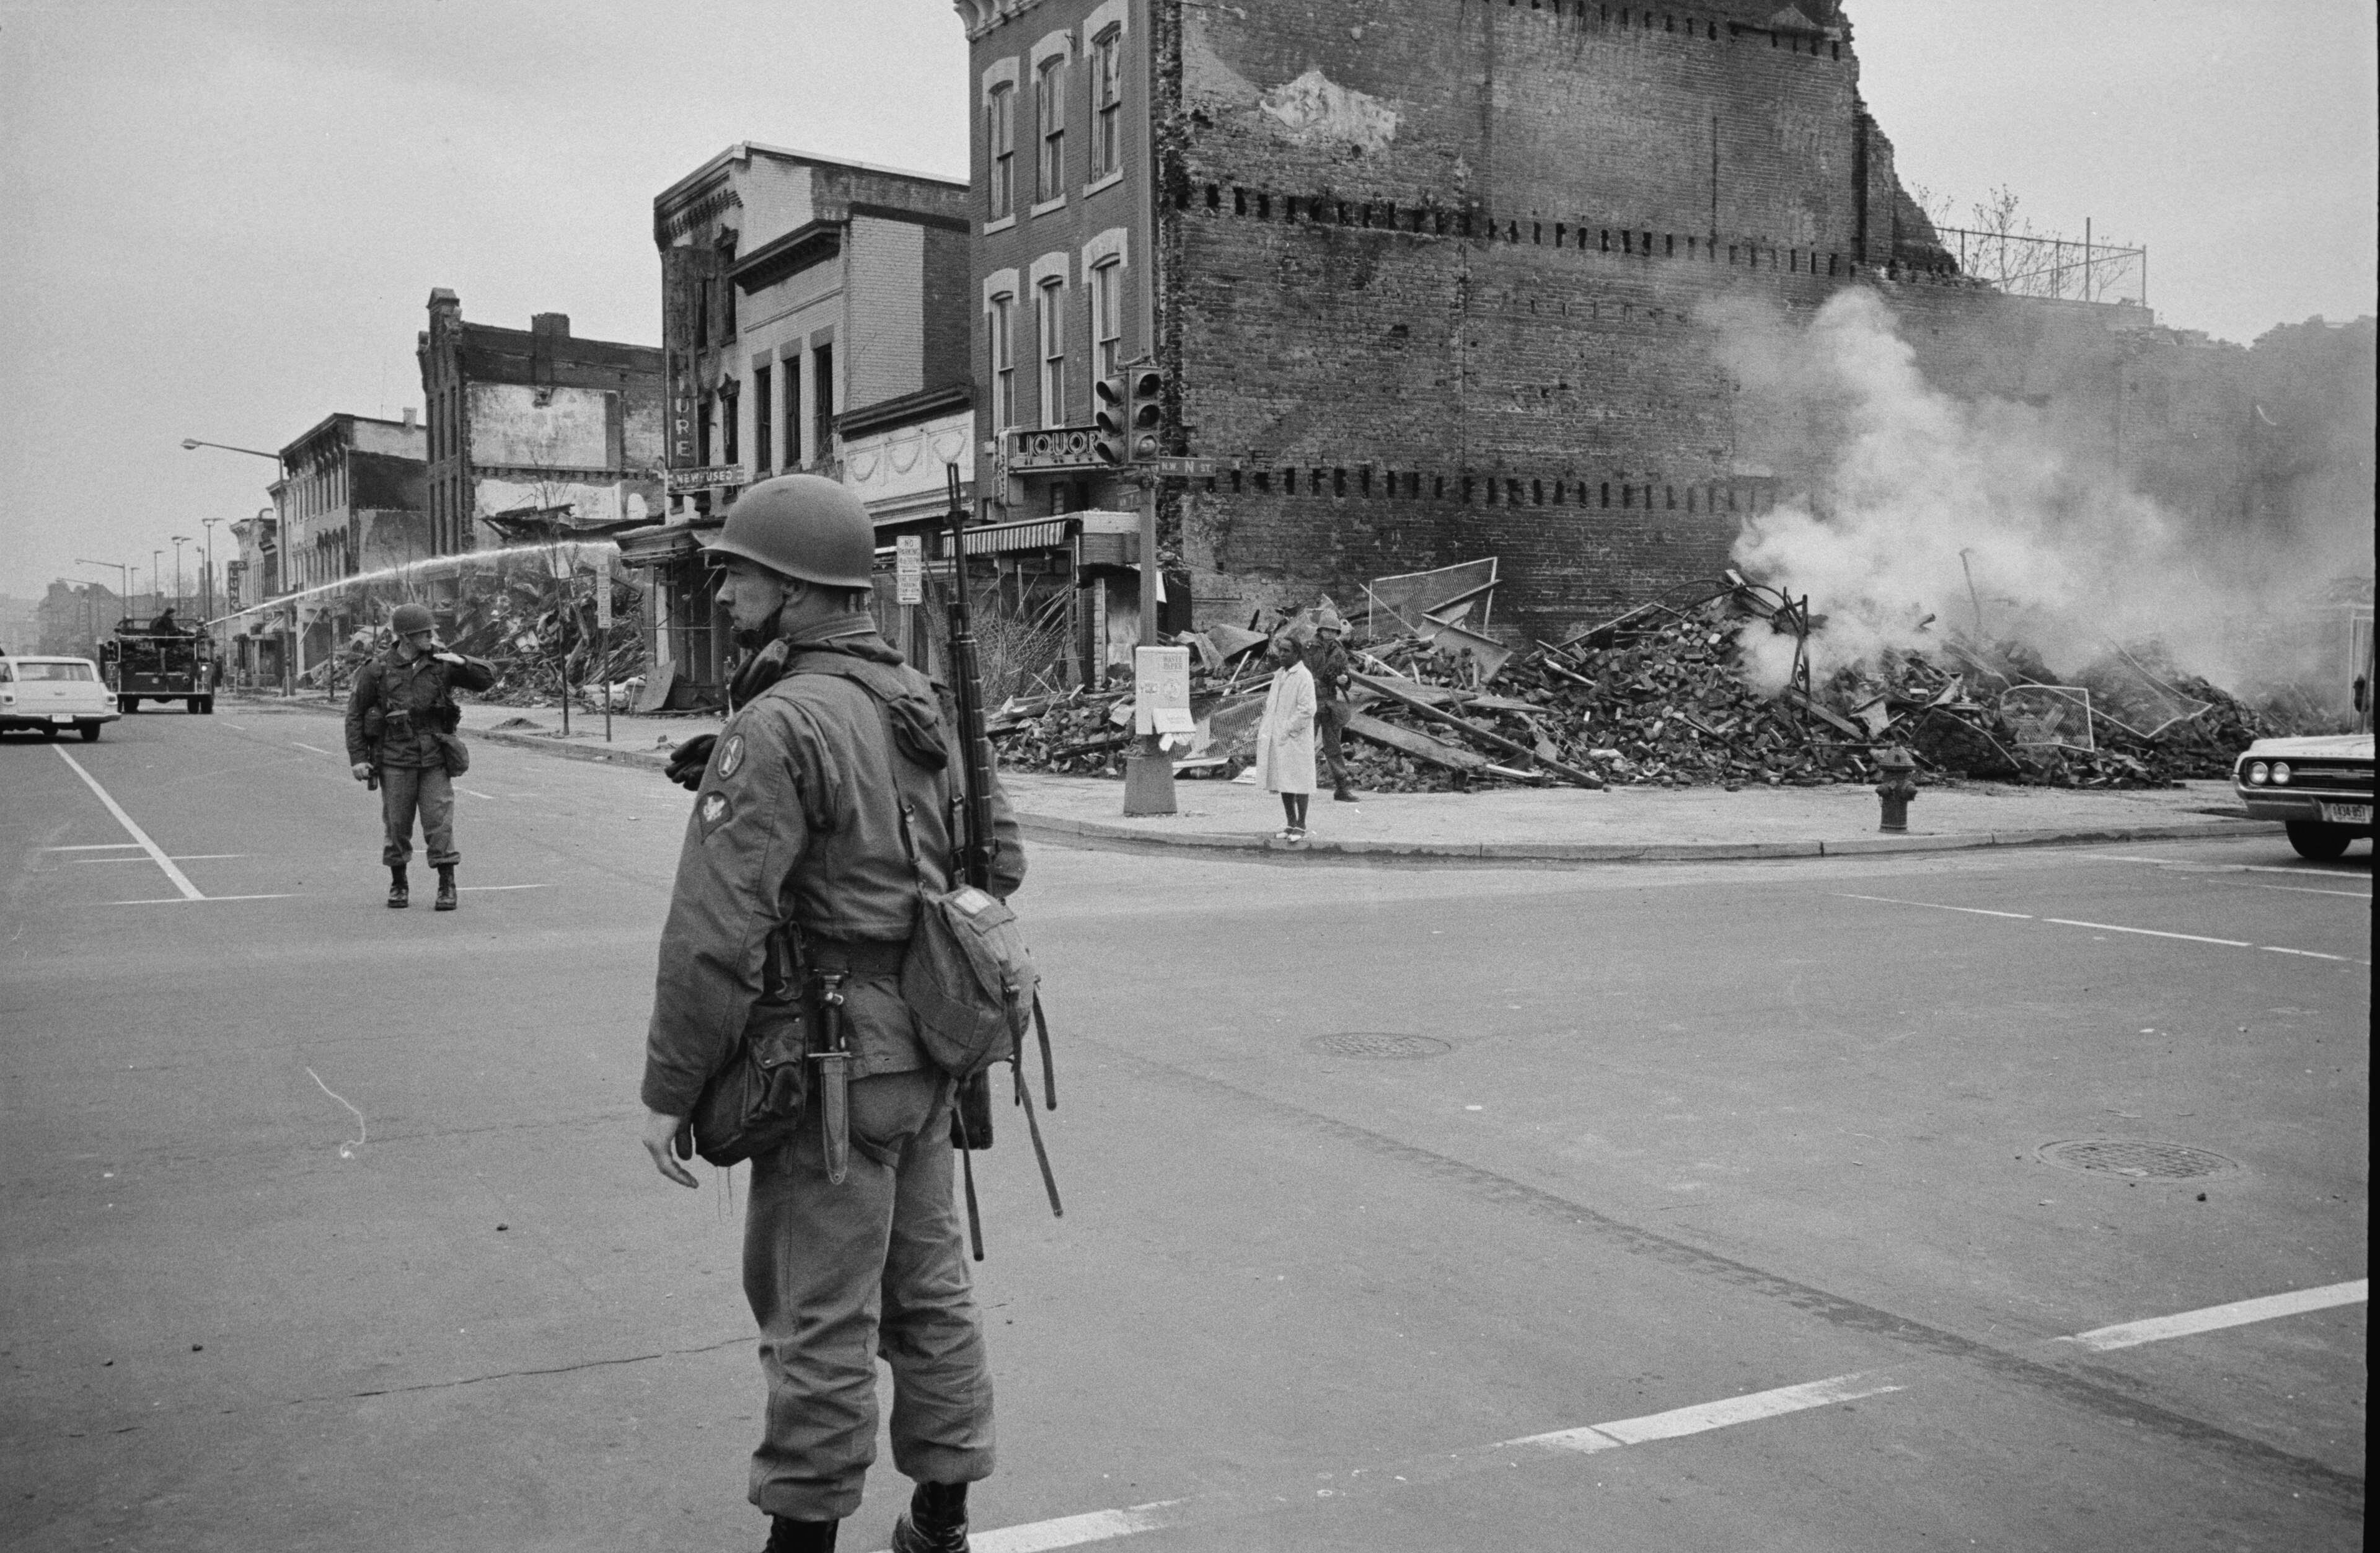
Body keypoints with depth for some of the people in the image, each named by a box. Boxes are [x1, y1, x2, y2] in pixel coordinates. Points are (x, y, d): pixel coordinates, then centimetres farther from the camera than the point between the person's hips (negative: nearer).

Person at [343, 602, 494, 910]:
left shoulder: (441, 663, 2)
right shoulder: (377, 671, -3)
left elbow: (488, 678, 5)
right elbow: (355, 714, 4)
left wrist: (462, 662, -13)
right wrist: (357, 757, 0)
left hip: (435, 759, 1)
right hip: (395, 760, -1)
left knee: (440, 823, -5)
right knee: (397, 824, 5)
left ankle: (447, 887, 1)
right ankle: (399, 885, 21)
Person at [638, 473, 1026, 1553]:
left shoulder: (778, 727, -19)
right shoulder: (923, 705, 8)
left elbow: (715, 930, -21)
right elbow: (1002, 855, 17)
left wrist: (669, 1088, -14)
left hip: (833, 1058, -9)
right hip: (927, 1049, 9)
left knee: (819, 1314, 3)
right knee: (927, 1286, 17)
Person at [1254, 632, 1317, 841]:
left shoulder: (1304, 677, -11)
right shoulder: (1279, 675, 14)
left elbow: (1307, 710, -16)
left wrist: (1287, 730, -16)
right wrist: (1264, 727, 10)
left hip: (1295, 738, -8)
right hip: (1277, 738, 8)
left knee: (1298, 783, -2)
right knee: (1282, 783, 10)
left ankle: (1301, 827, 3)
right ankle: (1291, 824, 19)